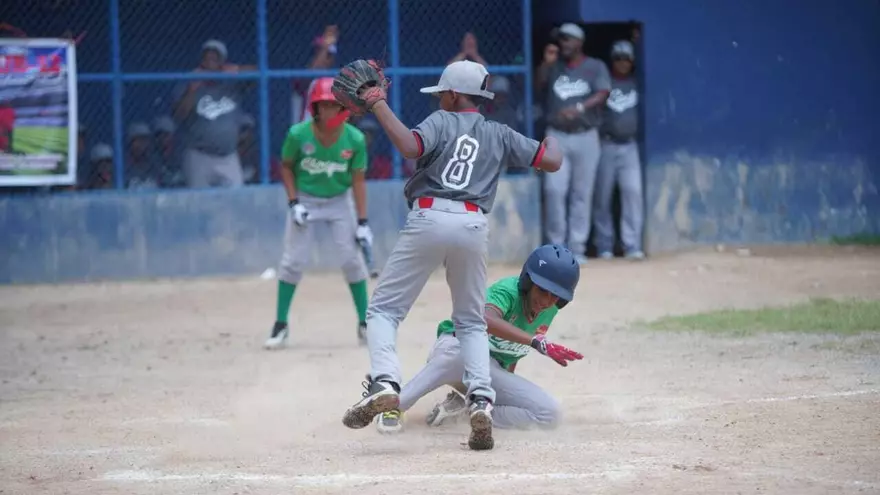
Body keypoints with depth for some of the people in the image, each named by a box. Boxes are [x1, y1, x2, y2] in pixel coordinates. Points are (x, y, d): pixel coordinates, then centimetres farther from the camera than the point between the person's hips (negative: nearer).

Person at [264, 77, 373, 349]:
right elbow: (286, 166, -5)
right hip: (305, 200, -1)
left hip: (339, 201, 1)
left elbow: (358, 179, -10)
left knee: (352, 260, -3)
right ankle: (280, 325, 7)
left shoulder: (355, 139, -19)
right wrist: (293, 203, -15)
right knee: (293, 261, -4)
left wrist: (362, 222, -12)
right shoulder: (298, 135, -21)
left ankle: (365, 324, 8)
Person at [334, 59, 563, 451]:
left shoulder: (441, 121, 6)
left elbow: (410, 147, -14)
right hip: (473, 226, 4)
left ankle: (384, 382, -21)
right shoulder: (500, 135, 17)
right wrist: (551, 137, 36)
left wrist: (379, 106, -5)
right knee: (471, 321, 17)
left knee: (384, 308, 3)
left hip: (429, 218, -4)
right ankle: (480, 400, -5)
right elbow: (551, 161, 14)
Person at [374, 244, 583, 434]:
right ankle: (392, 407, -36)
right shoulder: (508, 291, -24)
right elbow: (487, 319, -50)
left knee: (549, 413, -16)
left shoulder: (549, 311, -2)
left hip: (493, 373, 7)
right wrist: (538, 342, -59)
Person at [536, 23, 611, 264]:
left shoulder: (595, 67, 4)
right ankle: (556, 246, -1)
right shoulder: (554, 67, 12)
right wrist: (546, 64, -14)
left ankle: (577, 248, 3)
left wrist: (579, 108, -26)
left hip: (585, 137, -1)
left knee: (582, 193, 0)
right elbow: (538, 86, 0)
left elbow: (602, 94, -10)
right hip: (557, 137, 1)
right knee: (554, 190, -8)